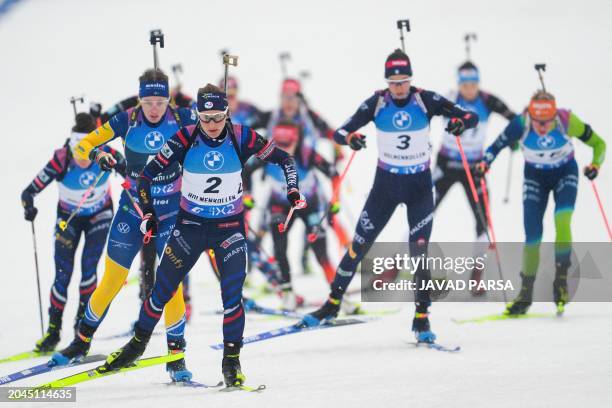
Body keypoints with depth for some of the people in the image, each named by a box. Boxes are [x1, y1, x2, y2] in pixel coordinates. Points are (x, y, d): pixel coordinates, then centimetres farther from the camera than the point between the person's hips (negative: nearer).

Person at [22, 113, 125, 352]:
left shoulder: (107, 155, -28)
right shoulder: (61, 160, -31)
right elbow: (30, 191, -29)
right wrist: (29, 207, -47)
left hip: (99, 214, 0)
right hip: (69, 217, 0)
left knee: (88, 268, -13)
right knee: (63, 275, -4)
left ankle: (83, 321, 6)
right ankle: (53, 329, 9)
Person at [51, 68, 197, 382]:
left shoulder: (181, 119, -11)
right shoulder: (127, 120, -10)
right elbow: (83, 146, -9)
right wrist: (97, 154, -31)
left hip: (170, 214, -1)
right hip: (132, 212, 1)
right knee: (111, 282, 7)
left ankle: (176, 355, 2)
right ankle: (82, 341, 25)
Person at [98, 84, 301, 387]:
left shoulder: (241, 138, -13)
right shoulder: (186, 139, -14)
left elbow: (283, 158, 1)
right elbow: (147, 175, -6)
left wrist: (292, 189, -12)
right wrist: (147, 213, -13)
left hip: (229, 227, -1)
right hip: (191, 225, 1)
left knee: (232, 294, -12)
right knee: (163, 287, 4)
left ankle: (231, 360, 1)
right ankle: (138, 343, 25)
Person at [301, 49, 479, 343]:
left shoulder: (425, 100, -12)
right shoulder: (377, 103, -10)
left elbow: (471, 117, -13)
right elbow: (339, 133, -10)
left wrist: (460, 122, -37)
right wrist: (350, 137, -34)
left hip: (420, 186, -1)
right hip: (386, 184, 1)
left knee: (419, 251, -10)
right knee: (359, 245, 3)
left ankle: (421, 319, -1)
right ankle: (333, 303, 17)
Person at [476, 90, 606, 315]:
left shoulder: (567, 121, -29)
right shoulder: (521, 123, -28)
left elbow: (598, 143, -16)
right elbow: (498, 145, -14)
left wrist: (595, 165, -32)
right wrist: (484, 163, -32)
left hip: (565, 173, -1)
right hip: (535, 177, 1)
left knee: (562, 222, -24)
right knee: (532, 235, -5)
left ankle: (560, 281, -11)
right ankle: (526, 292, 9)